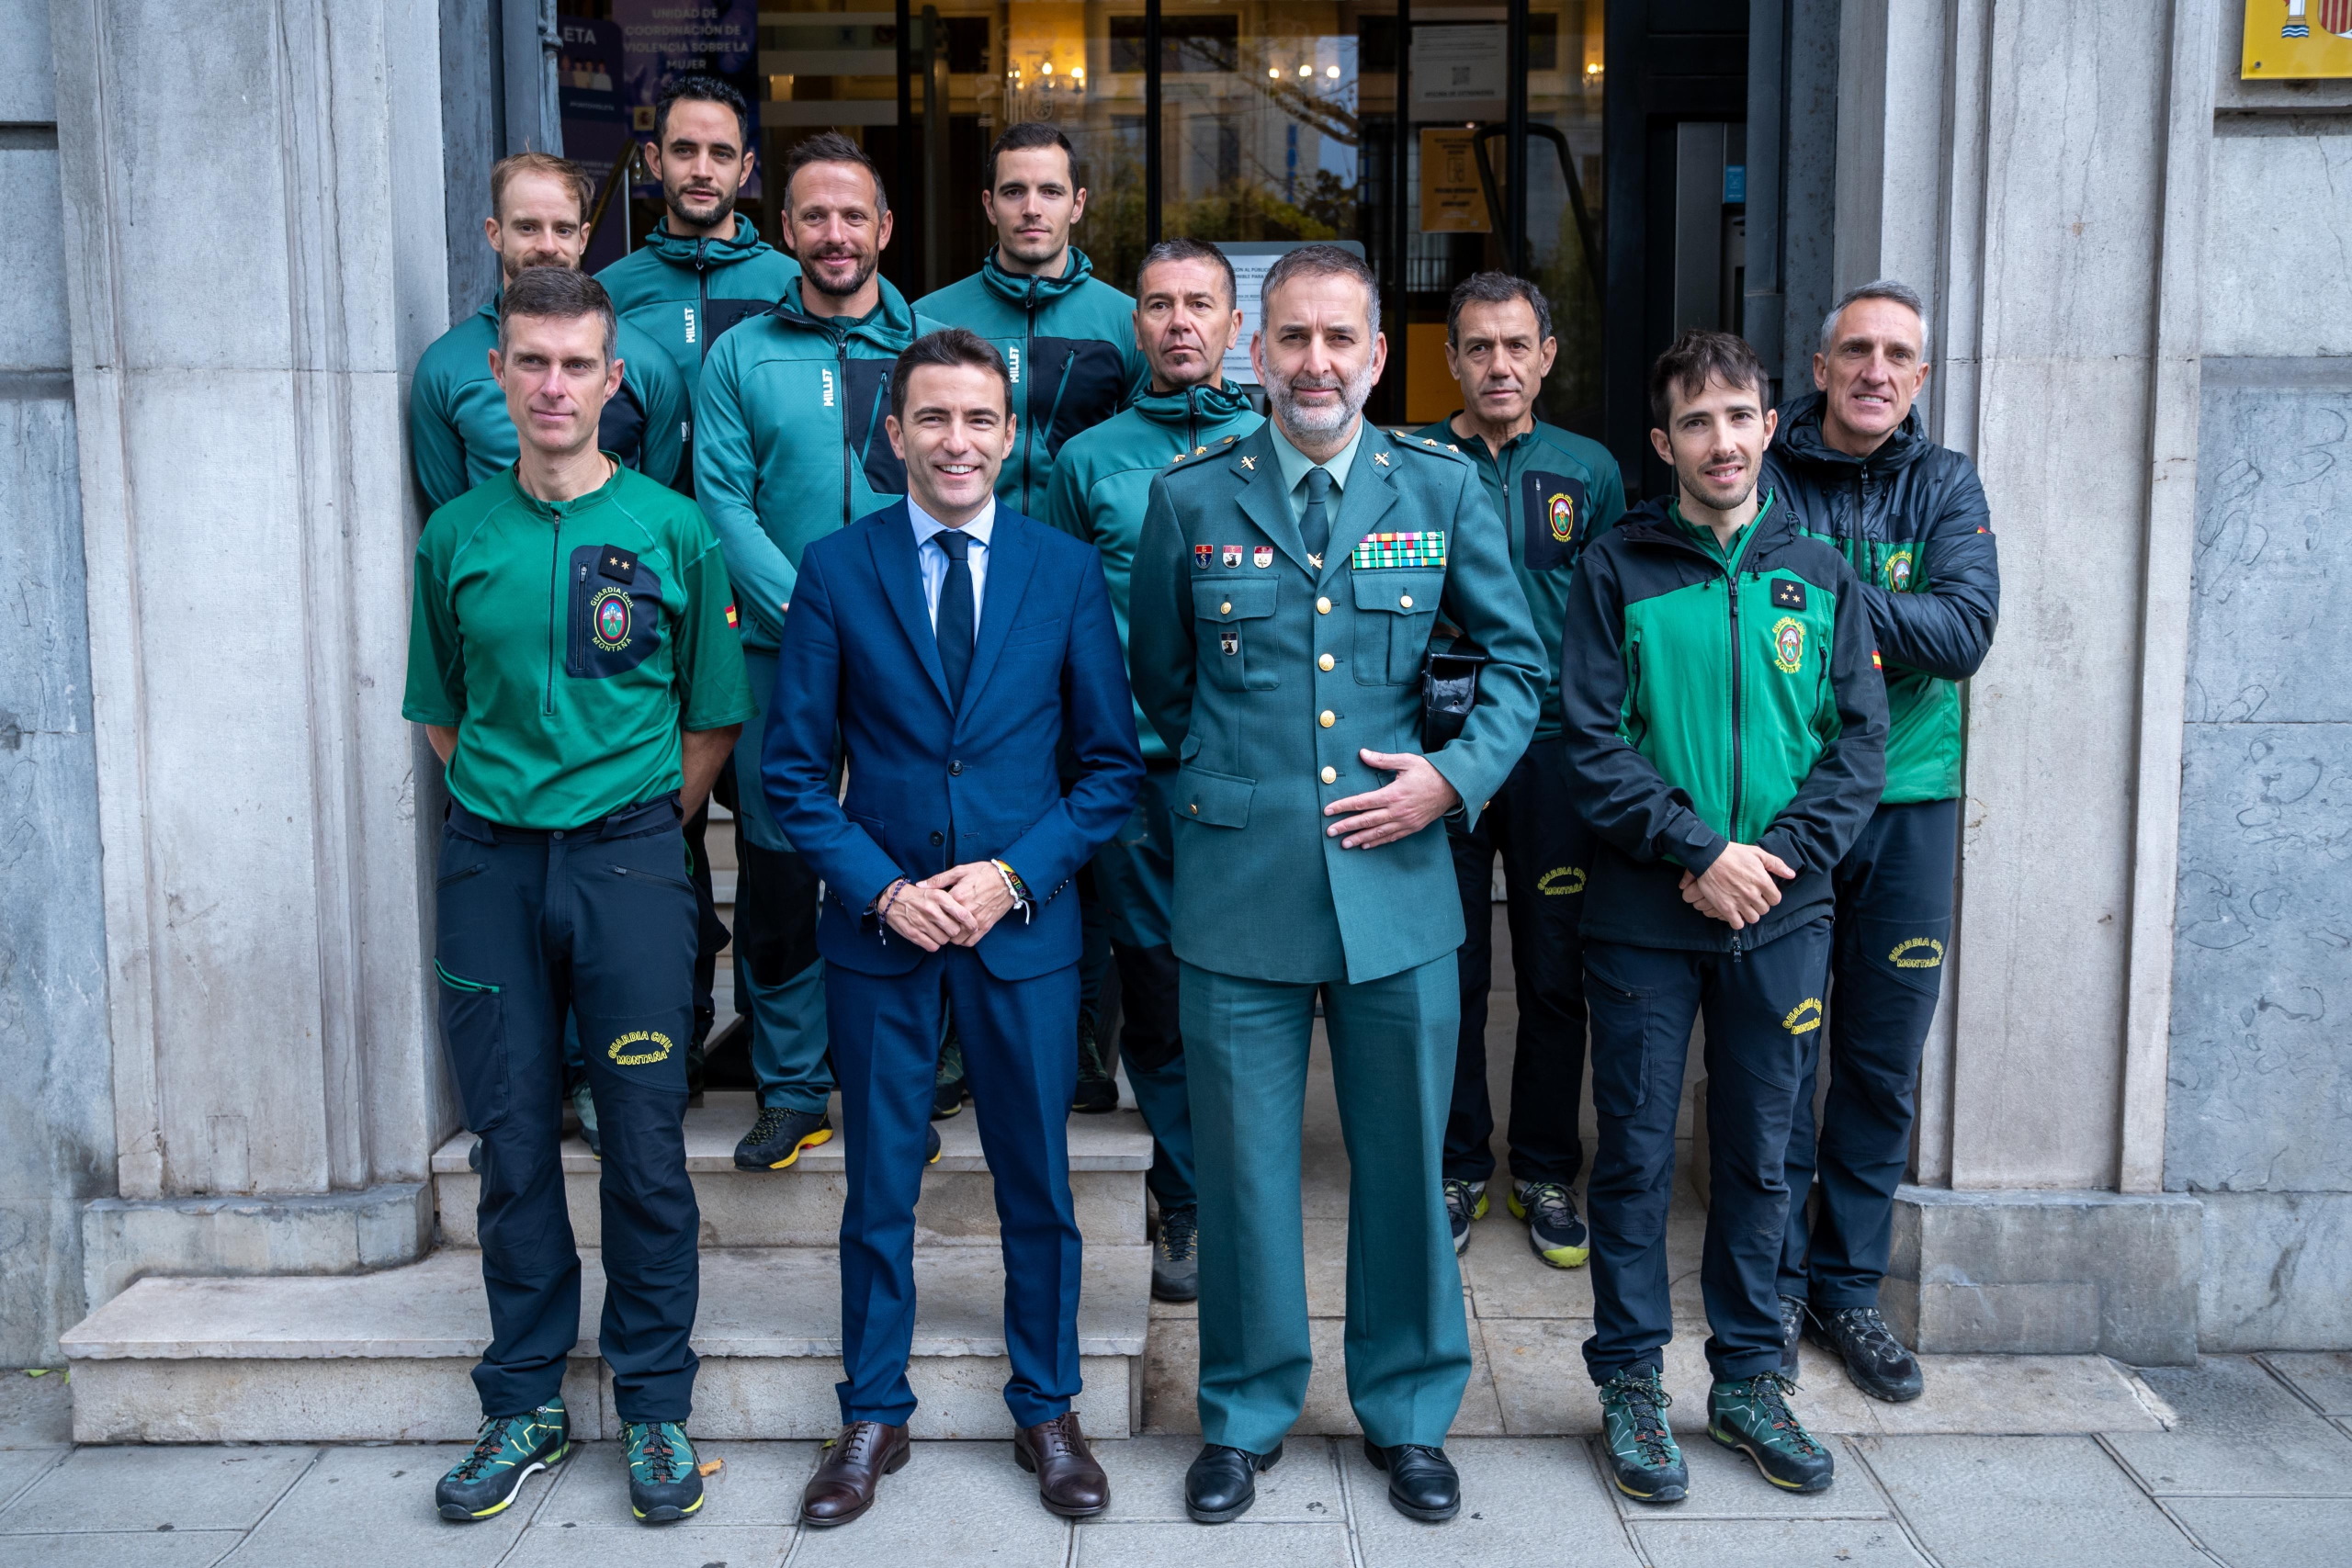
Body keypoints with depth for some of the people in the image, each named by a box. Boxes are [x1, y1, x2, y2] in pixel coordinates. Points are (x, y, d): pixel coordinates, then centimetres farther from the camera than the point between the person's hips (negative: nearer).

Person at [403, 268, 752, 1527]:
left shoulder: (674, 530, 1)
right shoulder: (456, 537, 7)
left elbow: (712, 716, 6)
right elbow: (442, 713, 17)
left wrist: (640, 831, 2)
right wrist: (502, 812, 9)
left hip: (627, 855, -2)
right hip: (488, 864, 2)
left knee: (644, 1140, 2)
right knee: (512, 1139, 8)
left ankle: (656, 1408, 16)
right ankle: (525, 1402, 23)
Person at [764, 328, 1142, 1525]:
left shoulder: (1066, 571, 1)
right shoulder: (836, 568, -1)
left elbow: (1112, 763, 2)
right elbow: (793, 767, 0)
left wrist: (1017, 874, -11)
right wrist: (882, 888, -12)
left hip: (1024, 924, 1)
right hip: (878, 926, 0)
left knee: (1038, 1183, 10)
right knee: (880, 1184, 11)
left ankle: (1046, 1411, 29)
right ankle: (873, 1416, 28)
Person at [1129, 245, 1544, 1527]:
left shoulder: (1442, 491, 4)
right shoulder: (1189, 498, 2)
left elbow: (1519, 660, 9)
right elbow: (1158, 683, 14)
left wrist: (1455, 776, -4)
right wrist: (1232, 778, 10)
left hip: (1397, 881, 1)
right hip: (1238, 886, 0)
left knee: (1404, 1161, 10)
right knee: (1241, 1167, 8)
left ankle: (1406, 1414, 30)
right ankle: (1244, 1416, 28)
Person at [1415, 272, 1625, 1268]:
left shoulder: (1588, 471, 7)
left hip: (1555, 747, 1)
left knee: (1556, 972, 7)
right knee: (1448, 971, 6)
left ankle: (1547, 1175, 23)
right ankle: (1455, 1170, 22)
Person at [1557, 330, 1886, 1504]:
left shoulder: (1820, 578, 7)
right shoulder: (1616, 572, -1)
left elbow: (1860, 742, 3)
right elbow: (1592, 744, -7)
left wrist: (1776, 854, -11)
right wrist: (1701, 850, -15)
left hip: (1781, 918, 3)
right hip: (1644, 914, -2)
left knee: (1758, 1155, 12)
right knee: (1635, 1156, 5)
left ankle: (1748, 1377, 27)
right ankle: (1630, 1382, 20)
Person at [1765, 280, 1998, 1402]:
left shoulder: (1946, 487, 5)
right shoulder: (1762, 476, -2)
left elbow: (1966, 631, -11)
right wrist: (1888, 627, -18)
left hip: (1909, 805, 3)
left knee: (1884, 1059, 9)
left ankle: (1848, 1285, 24)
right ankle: (1775, 1280, 20)